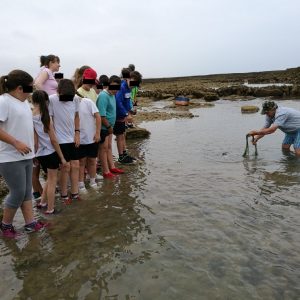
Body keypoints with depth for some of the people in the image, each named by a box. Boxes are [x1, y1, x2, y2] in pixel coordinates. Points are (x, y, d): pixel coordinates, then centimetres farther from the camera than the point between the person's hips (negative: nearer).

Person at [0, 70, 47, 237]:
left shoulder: (24, 101, 12)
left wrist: (32, 145, 19)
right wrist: (16, 143, -25)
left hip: (26, 155, 9)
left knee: (27, 191, 12)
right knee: (18, 192, -2)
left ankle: (30, 223, 22)